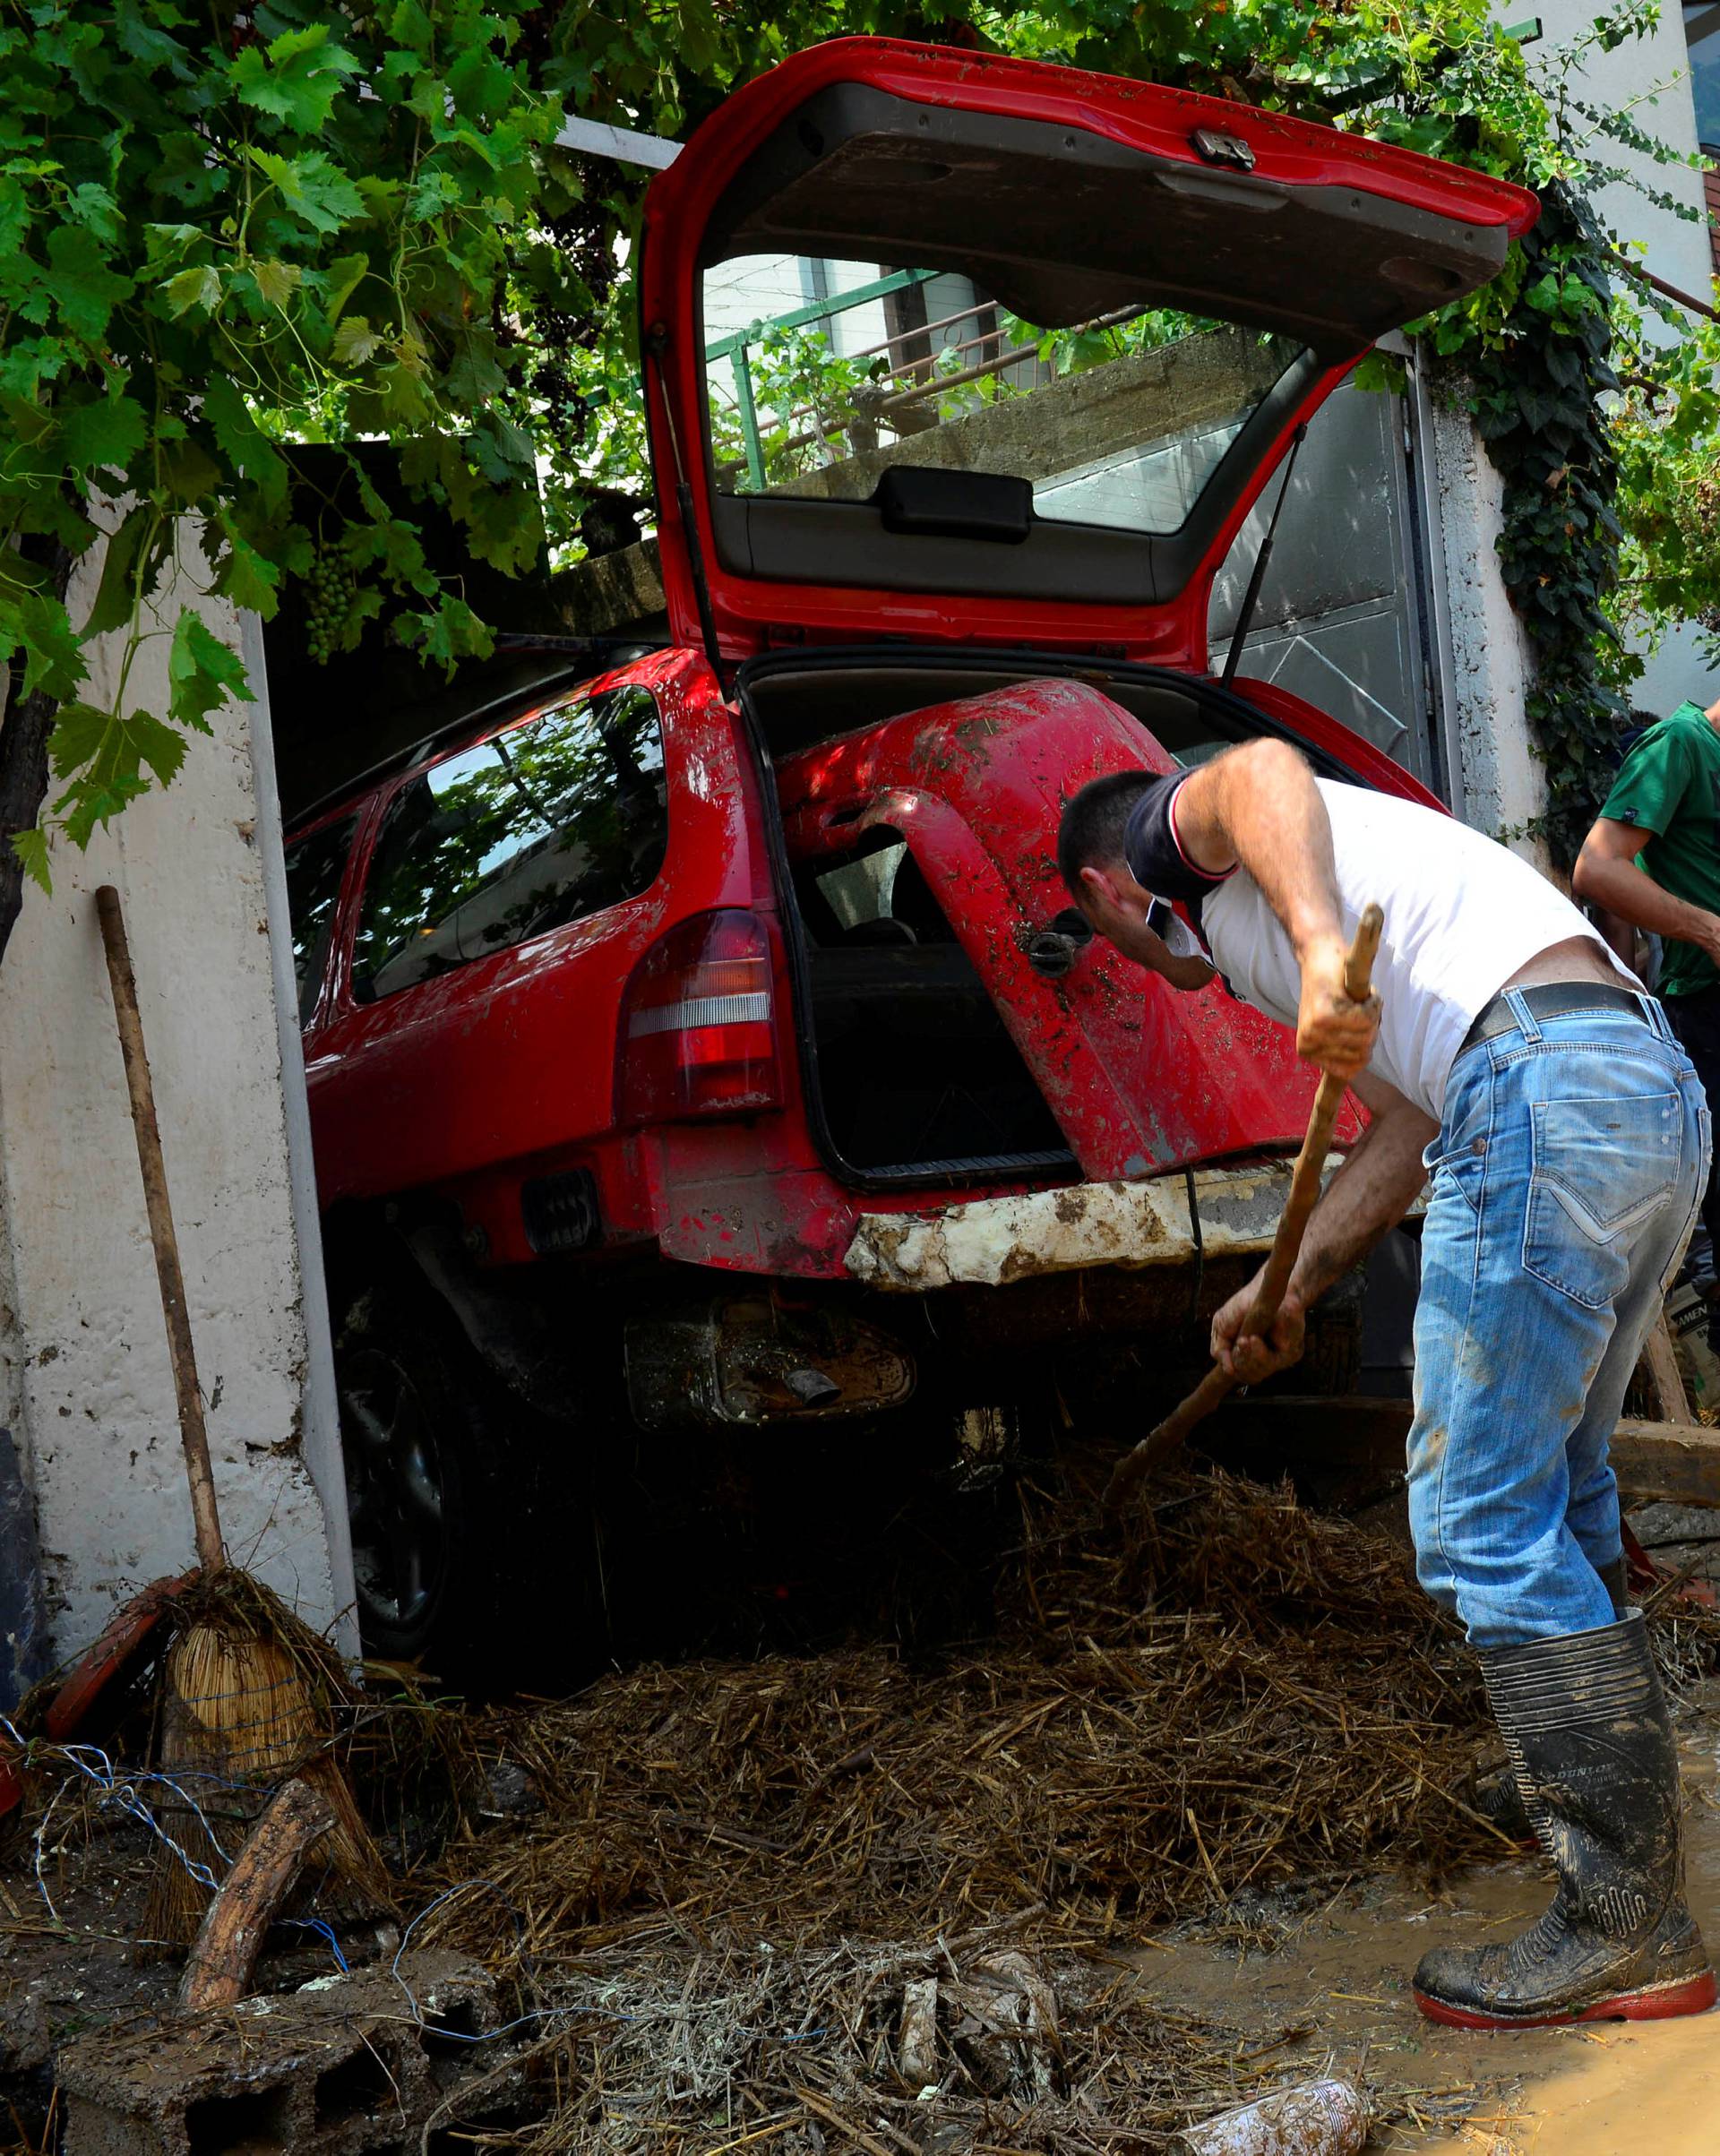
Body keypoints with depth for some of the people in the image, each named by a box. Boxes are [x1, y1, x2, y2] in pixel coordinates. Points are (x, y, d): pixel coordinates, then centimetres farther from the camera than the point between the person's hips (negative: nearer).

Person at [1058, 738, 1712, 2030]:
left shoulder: (1187, 833, 11)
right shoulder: (1262, 929, 36)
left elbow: (1260, 770, -15)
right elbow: (1402, 1136, 31)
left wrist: (1321, 950, -33)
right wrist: (1289, 1295, 33)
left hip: (1546, 1087, -10)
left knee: (1485, 1522, -6)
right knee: (1554, 1492, 22)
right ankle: (1608, 1779, 37)